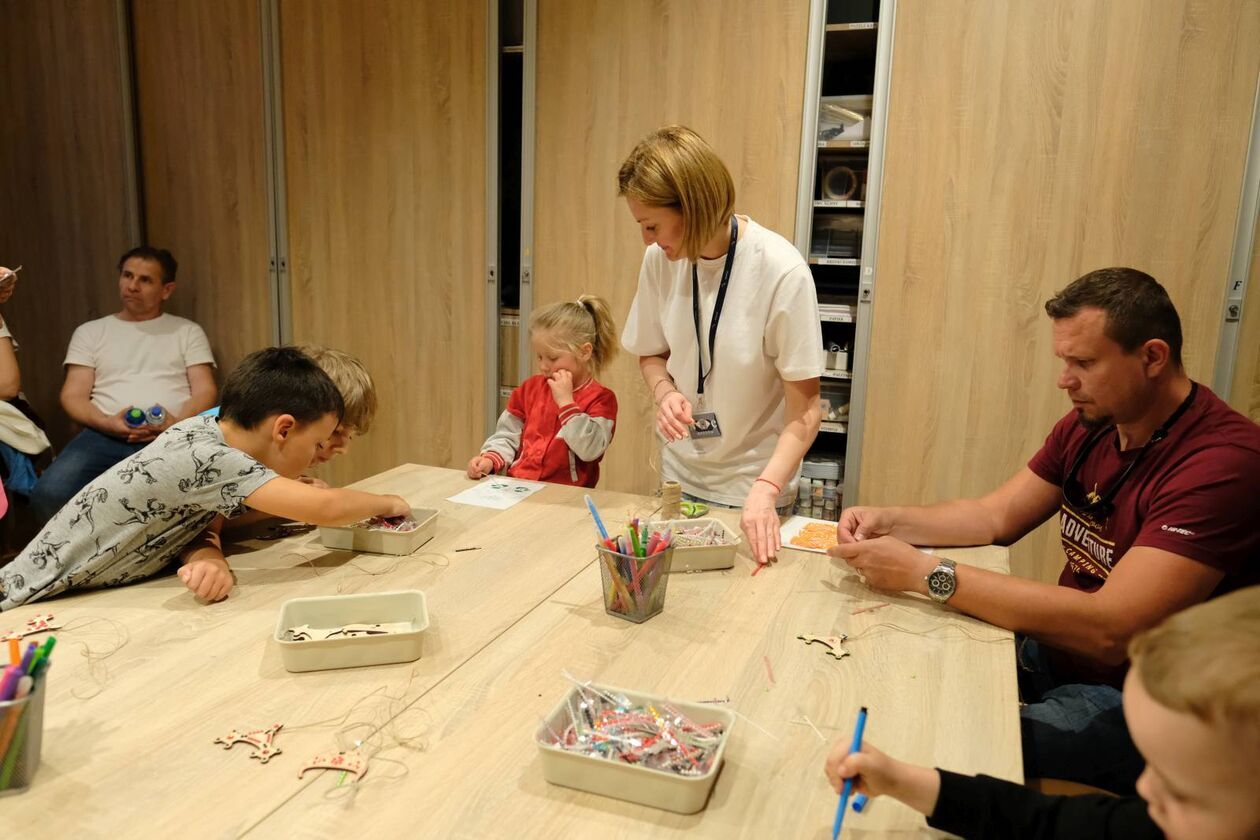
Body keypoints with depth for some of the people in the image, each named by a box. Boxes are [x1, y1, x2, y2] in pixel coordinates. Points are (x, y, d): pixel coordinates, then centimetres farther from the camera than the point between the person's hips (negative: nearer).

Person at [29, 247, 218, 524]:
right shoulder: (90, 332, 22)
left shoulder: (187, 331, 19)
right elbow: (72, 395, 13)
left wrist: (178, 423, -13)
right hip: (105, 436, 2)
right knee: (48, 495, -28)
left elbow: (205, 391, 8)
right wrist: (107, 423, -9)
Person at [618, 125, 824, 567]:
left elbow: (804, 410, -19)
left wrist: (765, 489, -32)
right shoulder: (660, 261, -10)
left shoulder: (781, 271, -23)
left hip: (753, 484, -4)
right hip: (680, 474, 4)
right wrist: (665, 393, -15)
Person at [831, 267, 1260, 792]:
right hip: (1056, 650, 8)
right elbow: (997, 516, 10)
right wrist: (890, 522, -8)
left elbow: (1109, 631, -31)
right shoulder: (1088, 426, 2)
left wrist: (926, 573, -31)